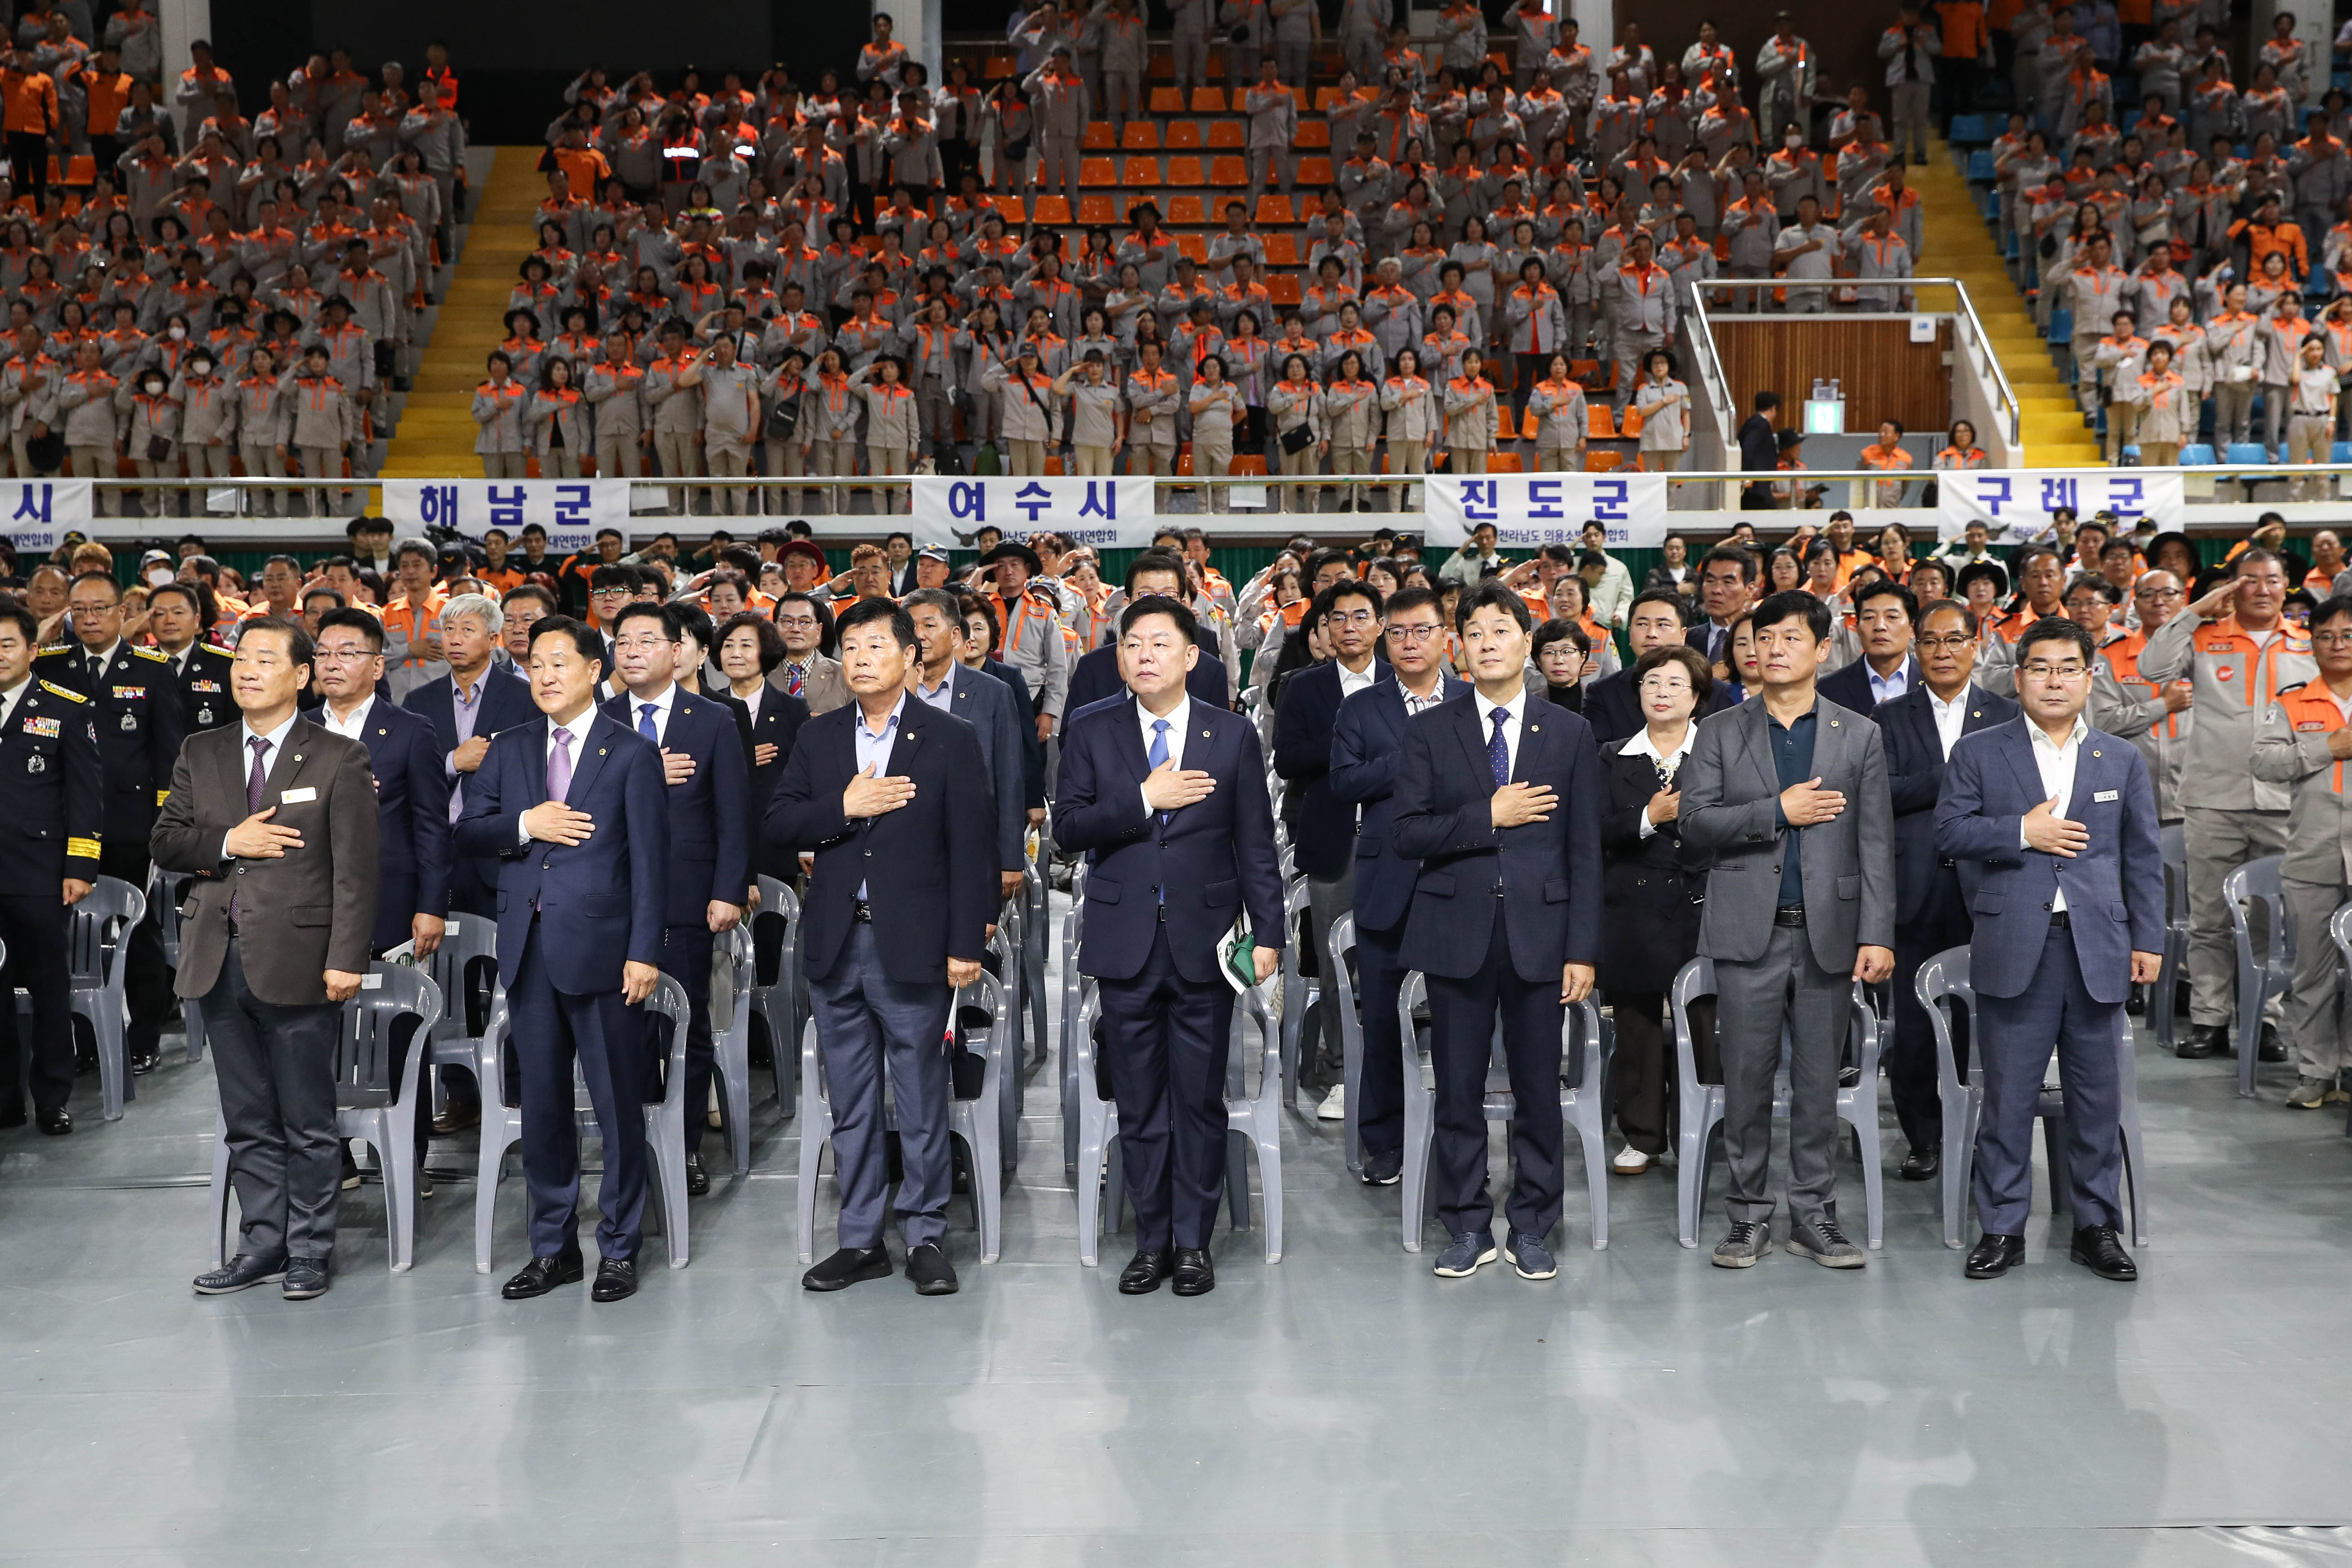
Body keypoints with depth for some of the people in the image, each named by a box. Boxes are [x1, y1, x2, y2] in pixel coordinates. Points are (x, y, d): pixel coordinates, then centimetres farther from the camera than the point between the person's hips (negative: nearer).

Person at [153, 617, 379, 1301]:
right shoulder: (200, 755, 13)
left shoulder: (339, 758, -2)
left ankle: (309, 1250, 14)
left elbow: (354, 869, -7)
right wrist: (226, 843, -9)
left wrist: (346, 959, -14)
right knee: (248, 1122, 12)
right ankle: (262, 1244, 22)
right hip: (221, 961, 5)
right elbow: (164, 841, 11)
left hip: (298, 960, -5)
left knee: (308, 1122, 3)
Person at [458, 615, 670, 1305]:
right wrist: (524, 823, -10)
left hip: (600, 948, -4)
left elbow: (649, 859, -5)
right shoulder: (509, 750, 14)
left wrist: (645, 951, -11)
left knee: (618, 1106, 1)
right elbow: (466, 833, 9)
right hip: (528, 950, 5)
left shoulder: (631, 753, 0)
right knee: (542, 1105, 11)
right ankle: (554, 1248, 21)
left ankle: (619, 1249, 13)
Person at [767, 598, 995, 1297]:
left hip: (913, 944, -4)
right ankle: (861, 1240, 19)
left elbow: (971, 848, -4)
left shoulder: (951, 739, -1)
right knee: (850, 1104, 10)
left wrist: (966, 944, -9)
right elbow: (777, 830, 4)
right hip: (835, 945, 4)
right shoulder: (817, 737, 10)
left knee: (921, 1101, 2)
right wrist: (843, 809, -13)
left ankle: (924, 1236, 14)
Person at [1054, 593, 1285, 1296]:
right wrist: (1145, 798, -15)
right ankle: (1151, 1242, 18)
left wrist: (1268, 933, -1)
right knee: (1138, 1104, 7)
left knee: (1200, 1100, 4)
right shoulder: (1091, 731, 4)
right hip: (1125, 944, 1)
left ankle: (1193, 1242, 15)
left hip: (1203, 942, -1)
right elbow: (1068, 829, -4)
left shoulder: (1233, 735, 3)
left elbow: (1256, 844, 4)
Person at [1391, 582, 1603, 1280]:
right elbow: (1408, 835, -2)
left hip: (1539, 933, 0)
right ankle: (1467, 1228, 17)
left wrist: (1583, 950, -2)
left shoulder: (1570, 733, 7)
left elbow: (1585, 849, 4)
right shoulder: (1429, 731, 6)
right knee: (1459, 1091, 5)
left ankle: (1531, 1228, 19)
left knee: (1539, 1090, 5)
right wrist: (1488, 818, -13)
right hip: (1458, 934, 0)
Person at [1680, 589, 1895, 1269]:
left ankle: (1814, 1217, 16)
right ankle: (1750, 1217, 14)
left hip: (1827, 933, 0)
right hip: (1748, 932, 0)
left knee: (1819, 1082, 6)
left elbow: (1875, 844, 3)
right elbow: (1695, 824, -2)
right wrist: (1776, 811, -12)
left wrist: (1878, 934, -6)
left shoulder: (1859, 736, 8)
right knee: (1747, 1080, 3)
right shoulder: (1721, 733, 8)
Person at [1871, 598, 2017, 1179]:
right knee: (1912, 1026, 2)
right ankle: (1925, 1137, 16)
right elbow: (1880, 792, -6)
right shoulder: (1889, 718, 9)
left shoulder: (2007, 717, 10)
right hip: (1915, 889, 0)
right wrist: (1956, 774, -12)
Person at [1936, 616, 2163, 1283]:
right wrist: (2022, 832, -11)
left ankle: (2097, 1226, 19)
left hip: (2097, 947, 2)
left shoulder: (2123, 761, 13)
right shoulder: (1978, 753, 7)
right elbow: (1948, 831, -1)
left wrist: (2148, 939, 6)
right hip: (2014, 947, -2)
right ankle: (2001, 1228, 11)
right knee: (2008, 1095, 1)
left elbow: (2143, 858, 12)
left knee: (2097, 1094, 7)